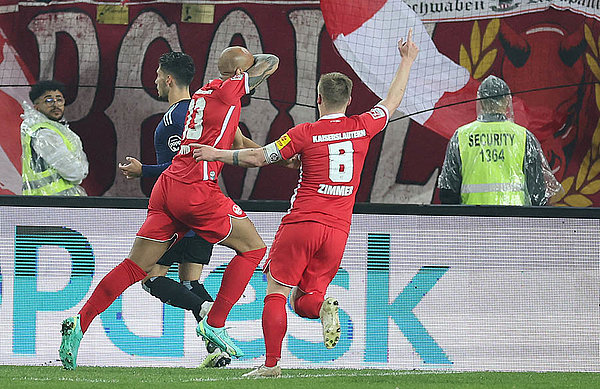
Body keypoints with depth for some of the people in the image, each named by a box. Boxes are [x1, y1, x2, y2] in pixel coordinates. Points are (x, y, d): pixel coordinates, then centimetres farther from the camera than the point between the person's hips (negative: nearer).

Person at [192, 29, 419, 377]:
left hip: (302, 224, -4)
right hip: (338, 231, 4)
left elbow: (259, 157, -3)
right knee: (304, 302, 13)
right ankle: (323, 306, -23)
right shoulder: (362, 127, 4)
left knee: (276, 293, 5)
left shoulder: (306, 133, -5)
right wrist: (407, 60, 34)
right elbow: (393, 101, 22)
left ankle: (272, 364, -4)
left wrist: (218, 154, 10)